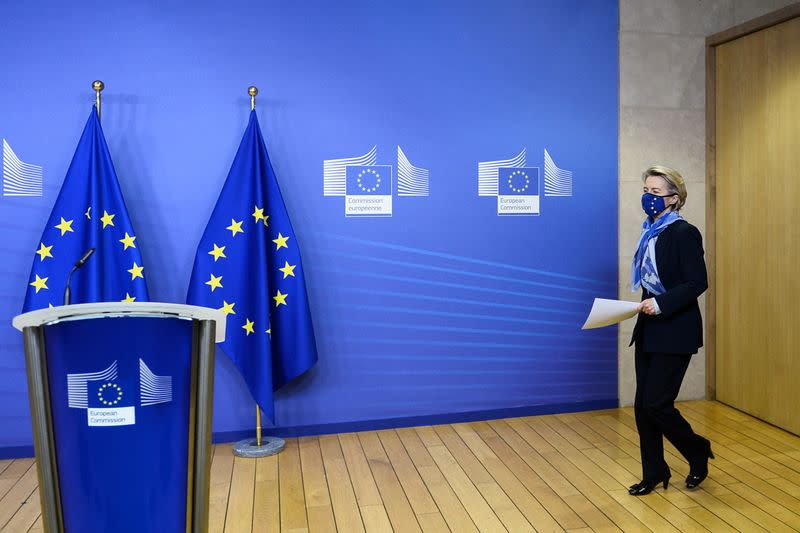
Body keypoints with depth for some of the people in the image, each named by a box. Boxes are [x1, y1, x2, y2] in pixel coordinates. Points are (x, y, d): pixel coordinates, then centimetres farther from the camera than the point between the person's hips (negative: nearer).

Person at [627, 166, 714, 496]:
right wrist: (646, 306, 6)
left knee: (657, 404, -4)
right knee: (643, 405, 9)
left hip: (675, 332, -8)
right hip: (649, 330, 8)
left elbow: (698, 282, -17)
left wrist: (661, 304, -25)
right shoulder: (651, 232, 11)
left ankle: (699, 453, 23)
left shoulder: (683, 233, -12)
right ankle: (653, 474, 23)